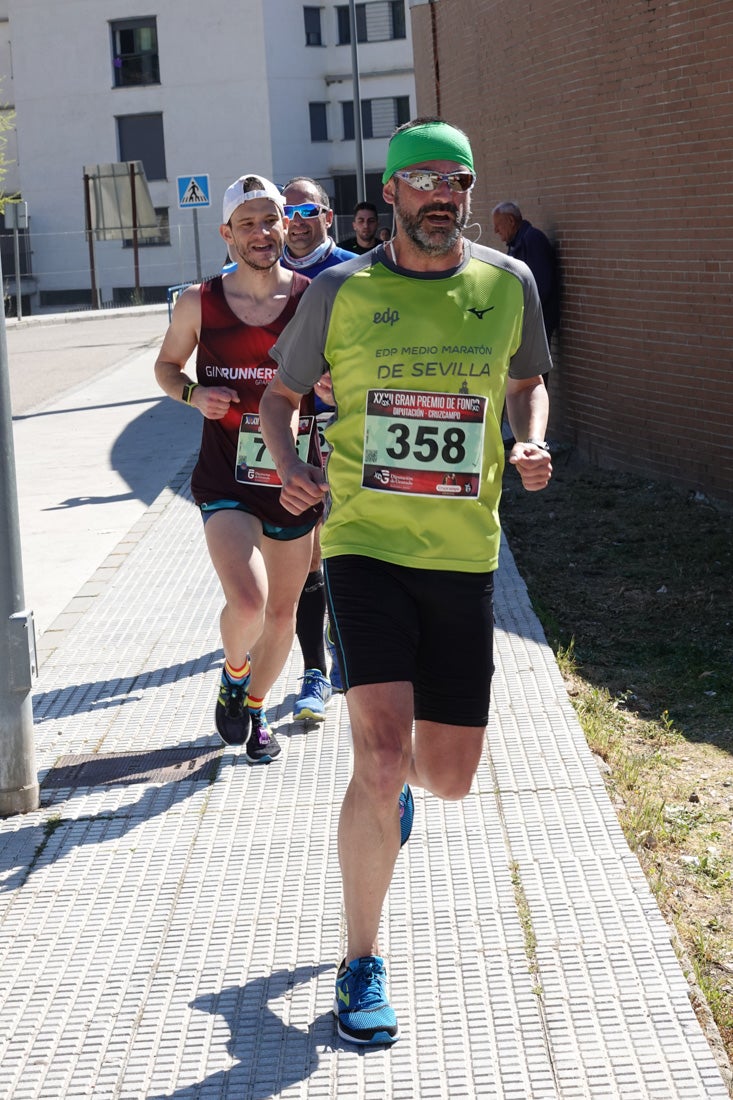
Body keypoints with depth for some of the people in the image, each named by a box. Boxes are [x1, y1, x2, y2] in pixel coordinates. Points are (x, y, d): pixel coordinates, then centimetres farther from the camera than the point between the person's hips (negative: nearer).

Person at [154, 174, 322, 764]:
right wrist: (193, 393, -7)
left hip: (294, 479, 2)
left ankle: (255, 704, 42)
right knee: (247, 601, -21)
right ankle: (234, 672, 13)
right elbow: (167, 364, 14)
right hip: (226, 480, -2)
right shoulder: (199, 304, -2)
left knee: (283, 611, 14)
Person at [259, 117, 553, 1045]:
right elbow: (279, 393, 12)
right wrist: (287, 465, -9)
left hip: (464, 557, 3)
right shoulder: (340, 293, -2)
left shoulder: (508, 284, 4)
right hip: (365, 544, -3)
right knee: (380, 760, -16)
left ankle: (397, 779, 49)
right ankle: (361, 965, 2)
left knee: (450, 775, 8)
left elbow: (528, 382, 21)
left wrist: (531, 445, -1)